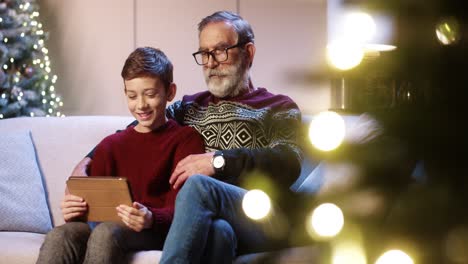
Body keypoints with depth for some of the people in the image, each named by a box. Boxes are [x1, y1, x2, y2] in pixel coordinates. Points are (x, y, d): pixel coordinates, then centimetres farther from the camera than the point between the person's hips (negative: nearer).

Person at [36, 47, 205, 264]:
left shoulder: (185, 139, 7)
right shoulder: (110, 146, 23)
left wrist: (151, 218, -26)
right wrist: (75, 211, -9)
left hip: (159, 230, -4)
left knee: (106, 233, -37)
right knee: (59, 236, -30)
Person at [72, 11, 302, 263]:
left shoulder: (279, 108, 16)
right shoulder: (189, 107, 28)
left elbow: (289, 163, -4)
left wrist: (219, 160, -14)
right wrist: (88, 160, 5)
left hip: (260, 221, -2)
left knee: (198, 185, -34)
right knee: (218, 231, -37)